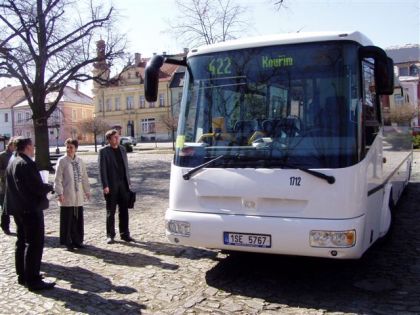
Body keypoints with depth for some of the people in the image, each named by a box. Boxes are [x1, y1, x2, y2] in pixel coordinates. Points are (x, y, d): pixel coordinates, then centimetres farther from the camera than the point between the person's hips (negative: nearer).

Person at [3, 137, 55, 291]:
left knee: (22, 242, 17)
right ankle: (33, 280, -3)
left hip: (17, 208, 10)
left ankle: (22, 276, 26)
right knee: (35, 244, -5)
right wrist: (49, 187, -3)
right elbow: (38, 187, -23)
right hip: (31, 208, -10)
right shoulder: (27, 164, -19)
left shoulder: (12, 163, 12)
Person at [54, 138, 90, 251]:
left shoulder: (80, 161, 9)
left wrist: (87, 191, 15)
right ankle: (67, 242, 13)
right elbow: (58, 178, -7)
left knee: (79, 220, 9)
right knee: (67, 220, 2)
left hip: (78, 196, 5)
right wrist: (60, 193, -14)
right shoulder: (62, 161, -5)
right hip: (67, 196, -4)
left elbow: (84, 177, 15)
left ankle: (77, 241, 21)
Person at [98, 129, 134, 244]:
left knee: (124, 211, 7)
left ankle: (125, 234, 15)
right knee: (111, 212, 5)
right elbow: (102, 169, -9)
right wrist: (105, 186, -14)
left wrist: (128, 182, 9)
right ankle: (110, 235, 14)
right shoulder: (104, 151, -5)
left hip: (123, 184, 5)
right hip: (111, 185, -4)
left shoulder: (122, 149, 12)